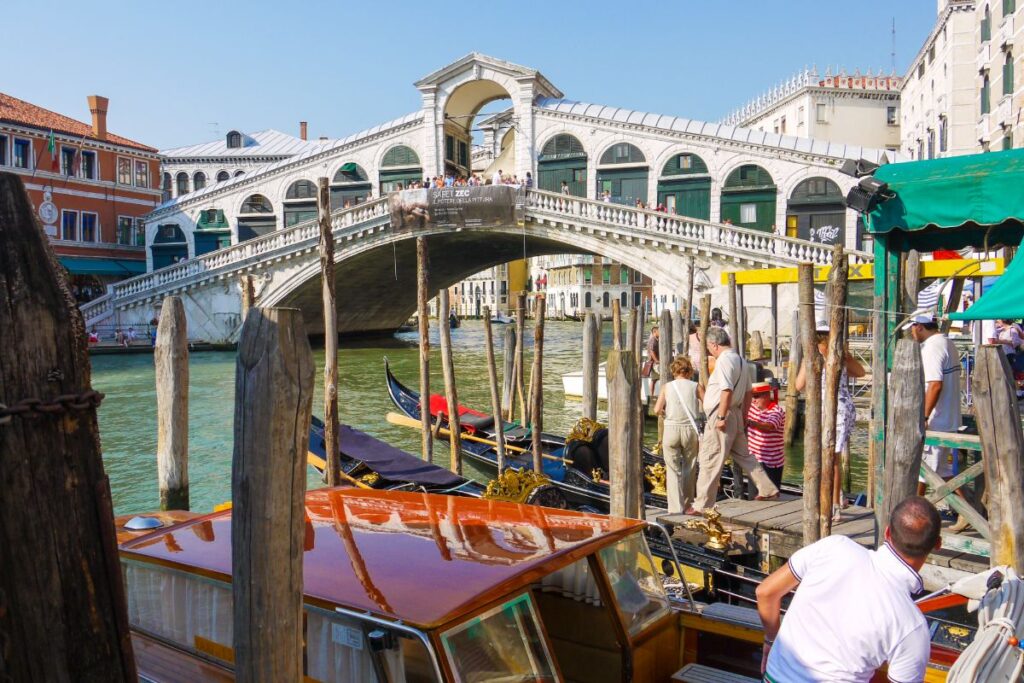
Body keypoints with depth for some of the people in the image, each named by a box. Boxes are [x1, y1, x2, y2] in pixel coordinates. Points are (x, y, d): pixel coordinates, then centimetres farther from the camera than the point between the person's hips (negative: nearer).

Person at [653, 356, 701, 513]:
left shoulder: (667, 386, 3)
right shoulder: (695, 386, 2)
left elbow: (657, 410, -7)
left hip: (671, 429, 0)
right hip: (690, 429, 0)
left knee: (673, 470, 6)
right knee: (689, 469, 15)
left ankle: (675, 508, 2)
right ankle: (687, 504, 24)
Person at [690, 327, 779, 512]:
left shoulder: (723, 360, -15)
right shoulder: (740, 360, 14)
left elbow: (727, 390, -25)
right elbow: (748, 392, 19)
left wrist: (721, 418, -22)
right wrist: (743, 417, 24)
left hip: (720, 415, -9)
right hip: (735, 413, 9)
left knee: (709, 461, -4)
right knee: (743, 455, 21)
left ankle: (702, 505, 1)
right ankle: (768, 490, 26)